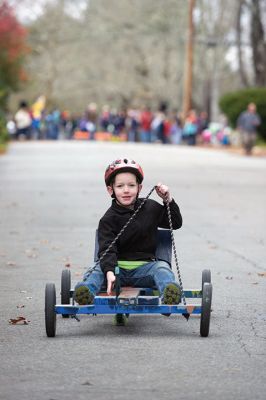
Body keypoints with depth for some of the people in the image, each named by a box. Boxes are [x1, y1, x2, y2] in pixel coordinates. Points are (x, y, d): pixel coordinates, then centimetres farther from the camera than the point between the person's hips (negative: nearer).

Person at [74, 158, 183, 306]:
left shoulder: (151, 208, 10)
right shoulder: (108, 219, -3)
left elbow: (176, 223, 19)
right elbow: (107, 250, -15)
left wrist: (168, 200, 4)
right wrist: (109, 273, -34)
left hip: (143, 267, 1)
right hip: (117, 267, -1)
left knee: (162, 267, -28)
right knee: (98, 269, -27)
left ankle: (170, 293, -57)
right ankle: (87, 290, -57)